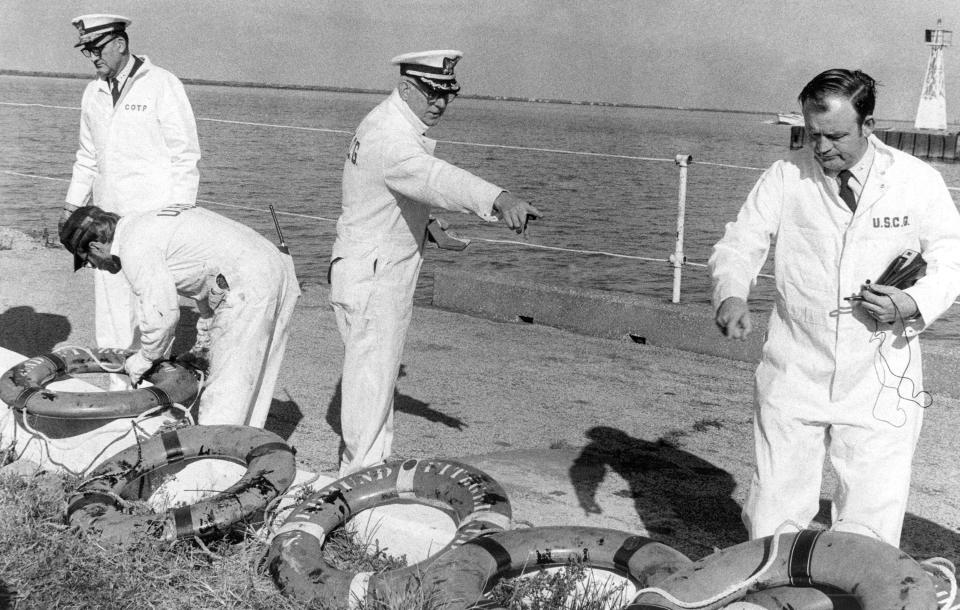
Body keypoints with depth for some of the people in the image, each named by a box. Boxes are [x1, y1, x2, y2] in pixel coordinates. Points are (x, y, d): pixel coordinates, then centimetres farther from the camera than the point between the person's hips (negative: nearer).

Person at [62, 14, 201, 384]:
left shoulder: (161, 85, -7)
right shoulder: (93, 93, 12)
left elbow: (185, 155, -7)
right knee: (109, 295, 8)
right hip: (106, 215, 6)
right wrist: (72, 206, 16)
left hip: (153, 214, -6)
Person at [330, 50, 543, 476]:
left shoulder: (397, 125, 10)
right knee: (371, 380, -3)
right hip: (371, 277, -11)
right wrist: (499, 199, -59)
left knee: (377, 376, 20)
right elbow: (432, 176, -45)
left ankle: (370, 466, 34)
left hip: (385, 271, 11)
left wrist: (420, 222, 15)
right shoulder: (388, 136, -24)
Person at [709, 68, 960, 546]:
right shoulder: (785, 176, 0)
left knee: (869, 527, 0)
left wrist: (915, 303, -13)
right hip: (795, 376, 1)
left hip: (880, 384, 0)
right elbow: (739, 243, -3)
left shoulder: (918, 181, -1)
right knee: (771, 520, 6)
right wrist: (731, 295, -25)